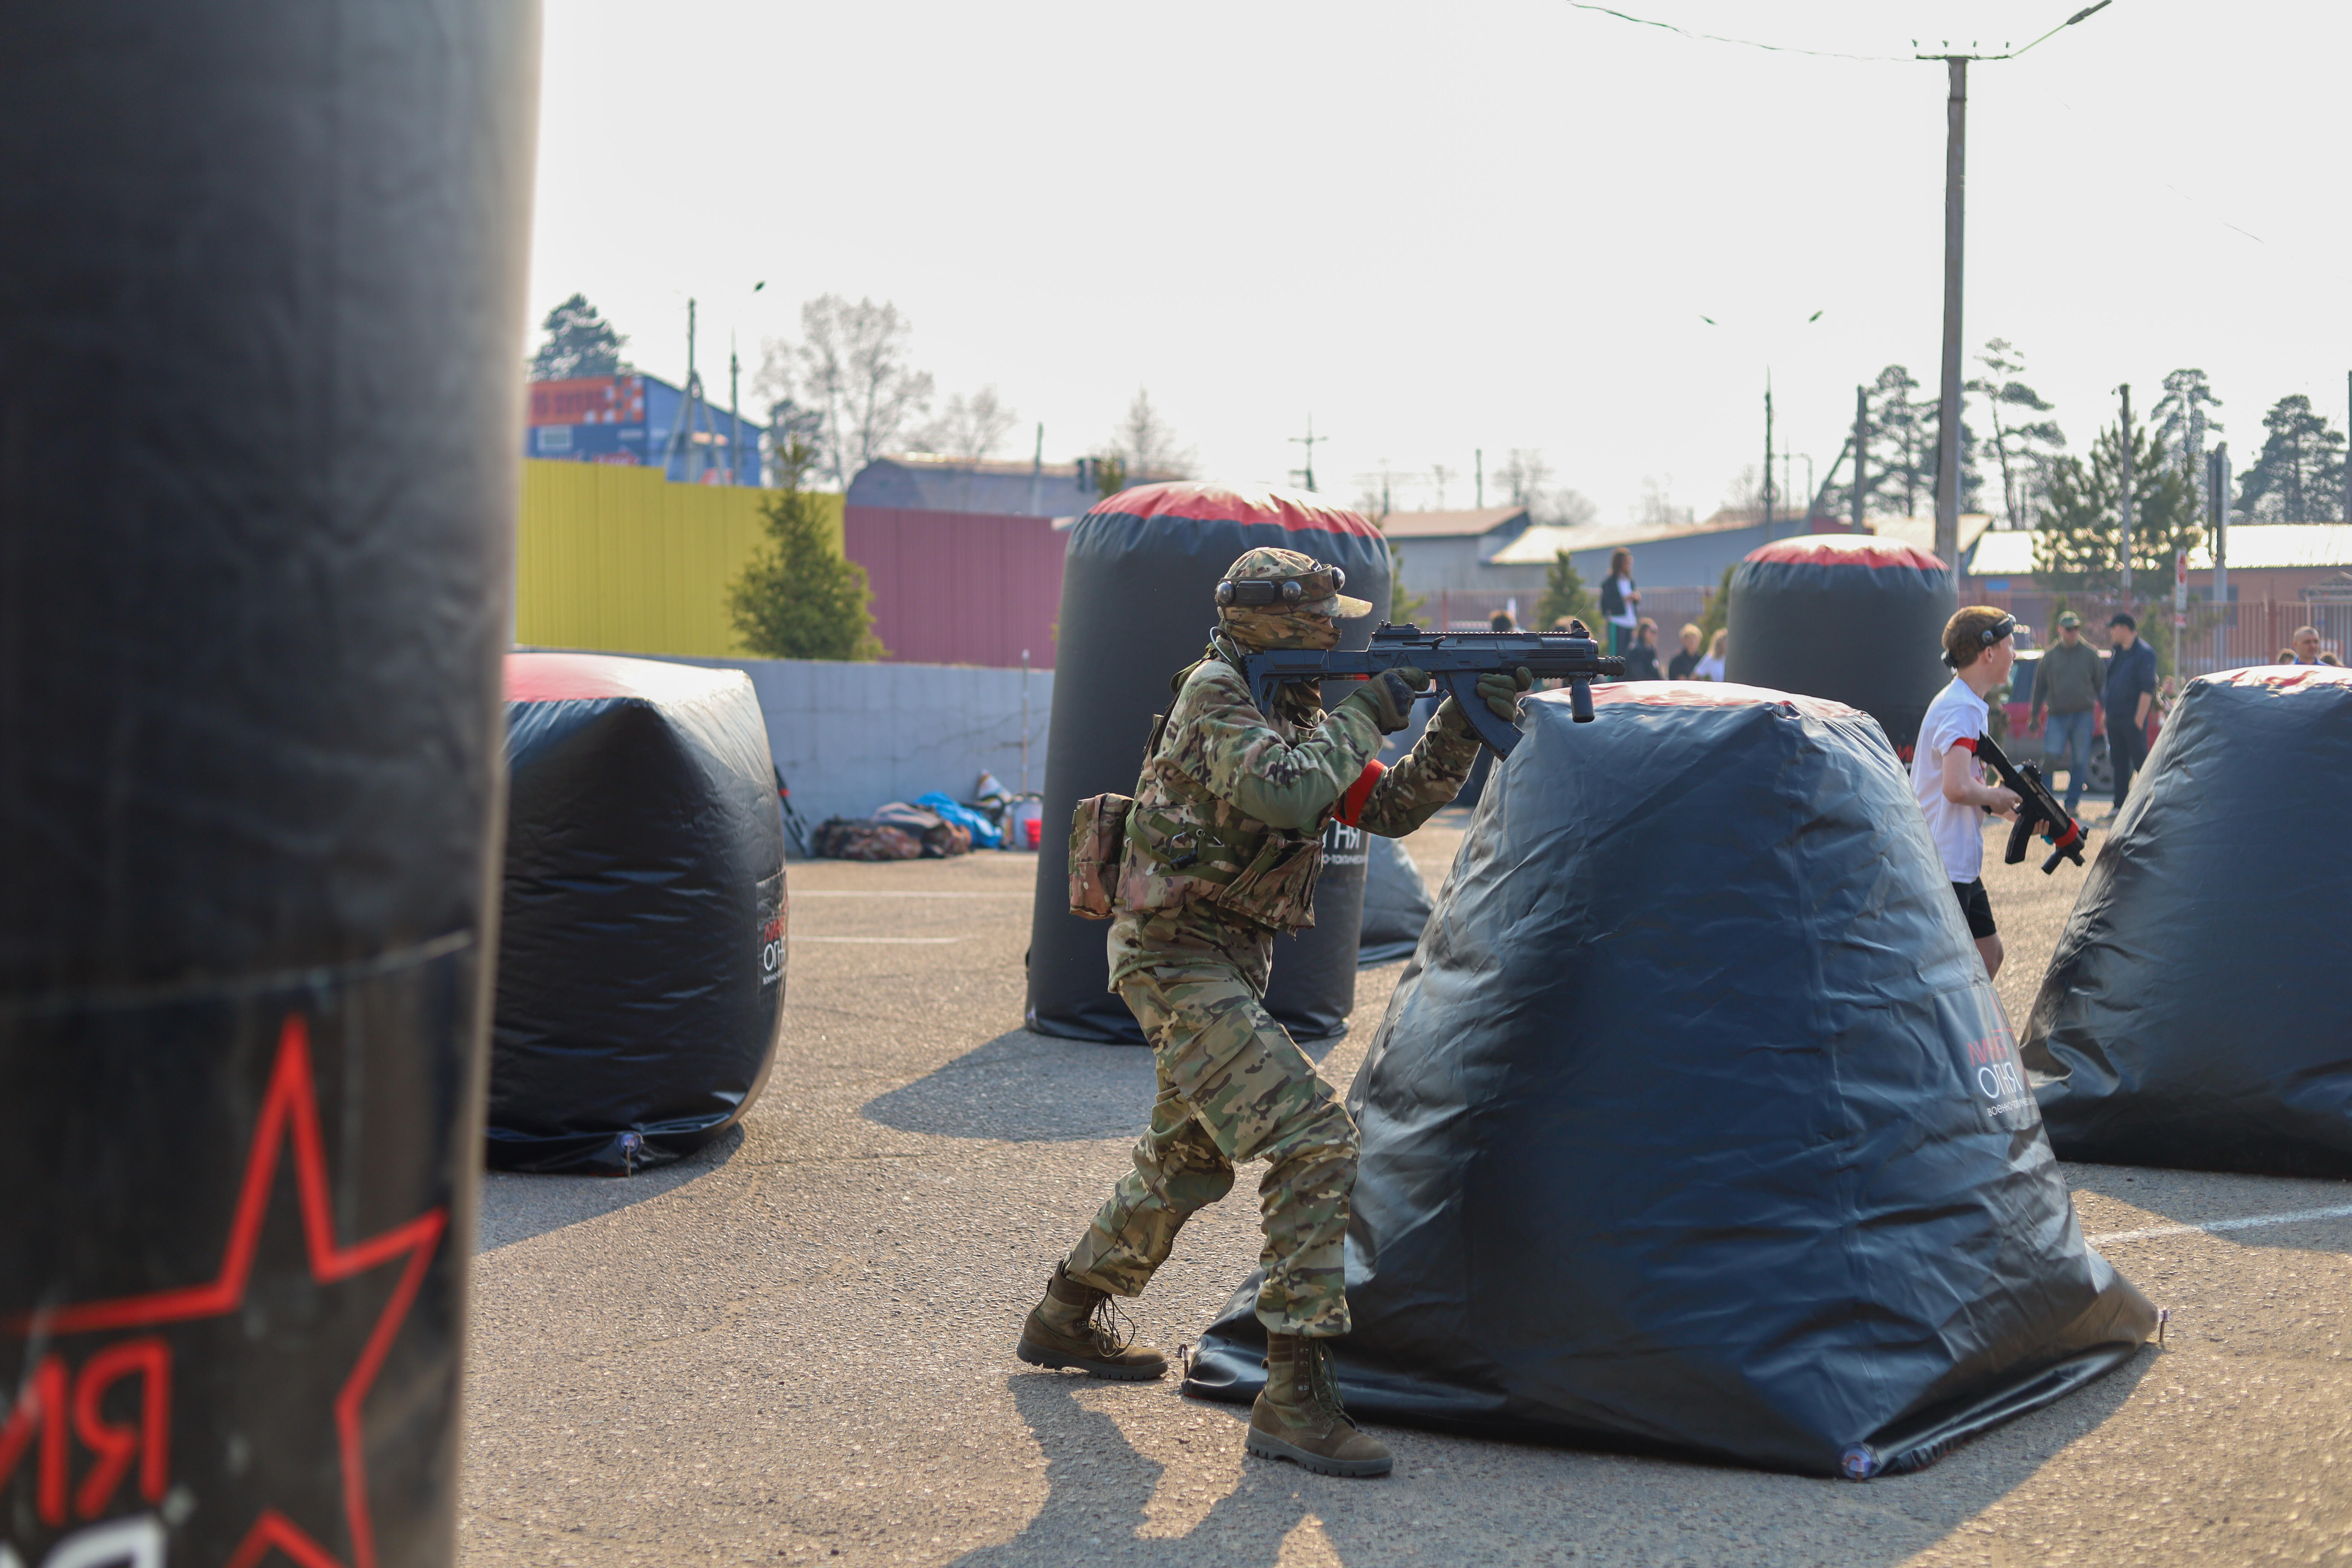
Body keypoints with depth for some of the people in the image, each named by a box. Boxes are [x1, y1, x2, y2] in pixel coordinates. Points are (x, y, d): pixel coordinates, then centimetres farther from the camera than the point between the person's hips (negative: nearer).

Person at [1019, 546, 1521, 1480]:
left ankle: (1066, 1317, 42)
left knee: (1188, 1161, 23)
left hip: (1227, 969, 10)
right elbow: (1280, 792, -32)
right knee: (1315, 1142, -18)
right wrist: (1365, 716, -20)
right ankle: (1294, 1397, -16)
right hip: (1180, 960, -10)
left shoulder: (1296, 708, 12)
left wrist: (1464, 724, 0)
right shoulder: (1215, 696, -14)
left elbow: (1390, 808, 11)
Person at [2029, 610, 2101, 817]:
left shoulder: (2090, 654, 7)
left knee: (2080, 763, 1)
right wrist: (2034, 716, 11)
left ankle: (2072, 804, 10)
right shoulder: (2050, 656, 8)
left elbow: (2101, 684, 10)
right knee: (2051, 757, -13)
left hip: (2083, 716, 0)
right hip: (2057, 716, 0)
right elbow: (2039, 686, 13)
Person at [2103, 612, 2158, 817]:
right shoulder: (2118, 653, 16)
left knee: (2141, 762, -5)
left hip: (2132, 719, -8)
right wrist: (2107, 713, 16)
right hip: (2115, 719, 8)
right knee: (2119, 763, 9)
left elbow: (2148, 690, -14)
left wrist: (2139, 719, -19)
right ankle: (2120, 805, 12)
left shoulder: (2144, 653, -9)